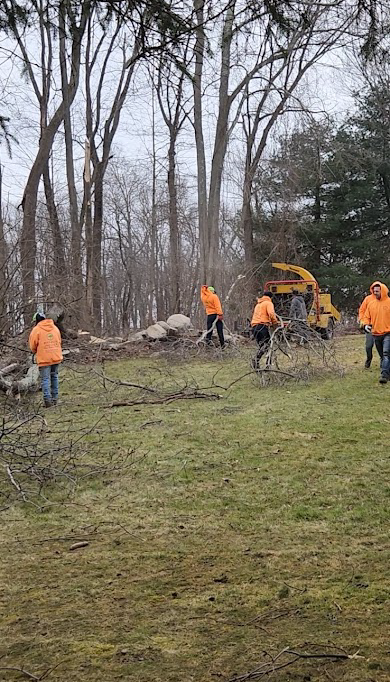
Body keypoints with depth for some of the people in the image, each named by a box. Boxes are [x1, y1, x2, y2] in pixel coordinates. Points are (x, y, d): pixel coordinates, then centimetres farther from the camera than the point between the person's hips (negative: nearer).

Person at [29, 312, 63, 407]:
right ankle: (55, 398, 18)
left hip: (44, 359, -5)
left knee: (45, 379, -2)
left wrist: (35, 352, 18)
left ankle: (47, 400, -10)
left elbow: (33, 345, -3)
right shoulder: (55, 328, 11)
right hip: (56, 357, 5)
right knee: (54, 377, 16)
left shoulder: (36, 330, -6)